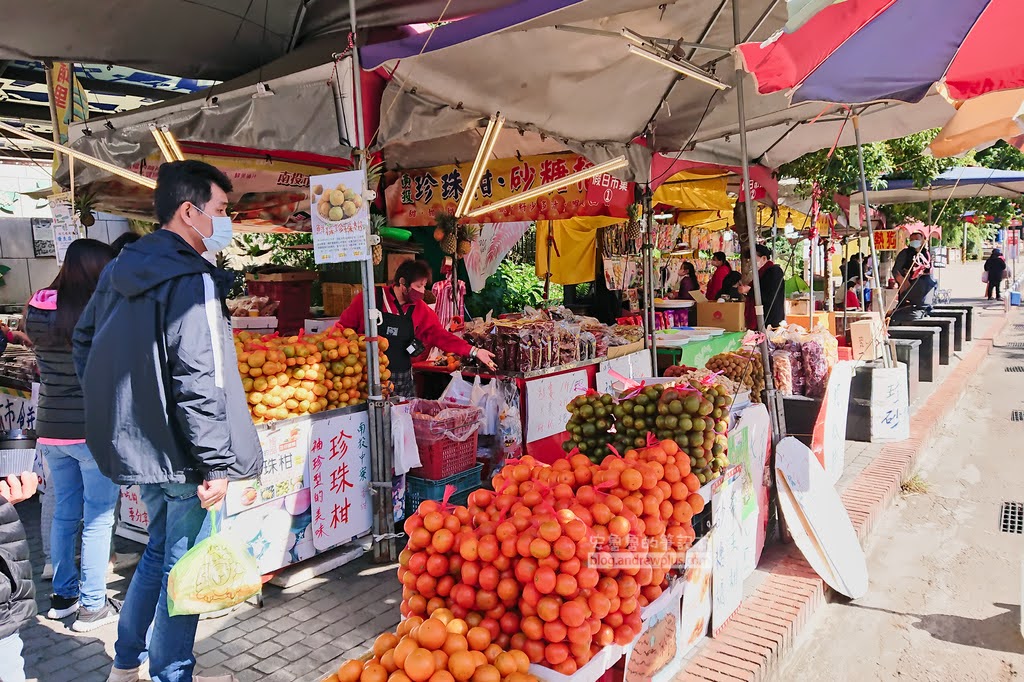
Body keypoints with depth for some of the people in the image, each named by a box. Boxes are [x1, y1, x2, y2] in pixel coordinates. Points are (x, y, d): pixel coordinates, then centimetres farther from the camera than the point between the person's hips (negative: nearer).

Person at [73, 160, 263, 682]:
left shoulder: (119, 271, 8)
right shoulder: (193, 281, -20)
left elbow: (84, 342, 19)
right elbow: (200, 382, -25)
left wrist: (114, 413, 23)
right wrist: (217, 464, -20)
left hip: (137, 443, 9)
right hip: (180, 453, -9)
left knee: (159, 548, 25)